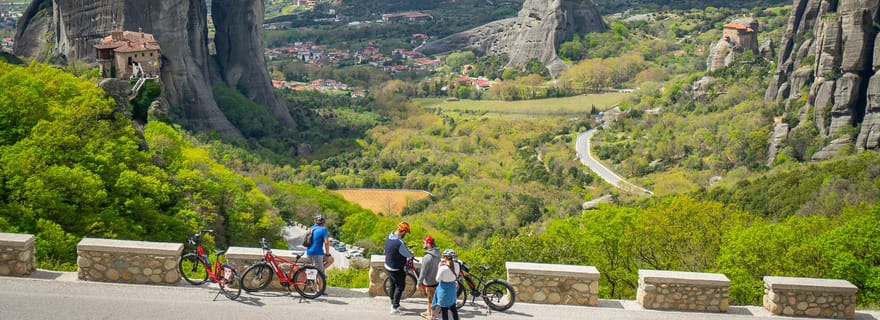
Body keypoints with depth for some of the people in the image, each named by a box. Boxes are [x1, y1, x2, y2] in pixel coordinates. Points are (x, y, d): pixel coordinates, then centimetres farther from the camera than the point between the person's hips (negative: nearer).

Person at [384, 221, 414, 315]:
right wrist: (411, 253, 4)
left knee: (393, 285, 24)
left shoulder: (389, 236, -6)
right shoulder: (400, 243, -33)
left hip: (388, 267, 8)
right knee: (400, 287, 9)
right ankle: (395, 308, 13)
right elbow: (408, 255, -20)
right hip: (397, 270, -8)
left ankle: (393, 303, 39)